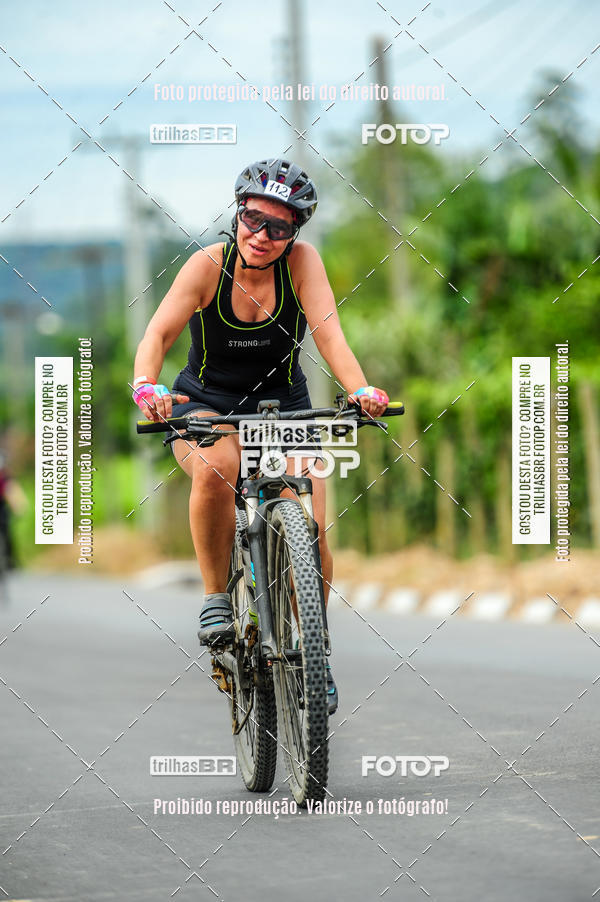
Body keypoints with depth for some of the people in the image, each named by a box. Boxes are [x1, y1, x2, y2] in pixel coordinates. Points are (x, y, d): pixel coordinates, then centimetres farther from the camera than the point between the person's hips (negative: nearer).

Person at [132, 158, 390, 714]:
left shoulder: (301, 261, -14)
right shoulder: (209, 264, -17)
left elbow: (328, 333, -26)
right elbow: (157, 335, -27)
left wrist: (360, 390, -44)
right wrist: (147, 386, -47)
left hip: (283, 408, 2)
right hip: (206, 406, -1)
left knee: (309, 529, -17)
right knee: (217, 464, -37)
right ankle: (216, 596, -16)